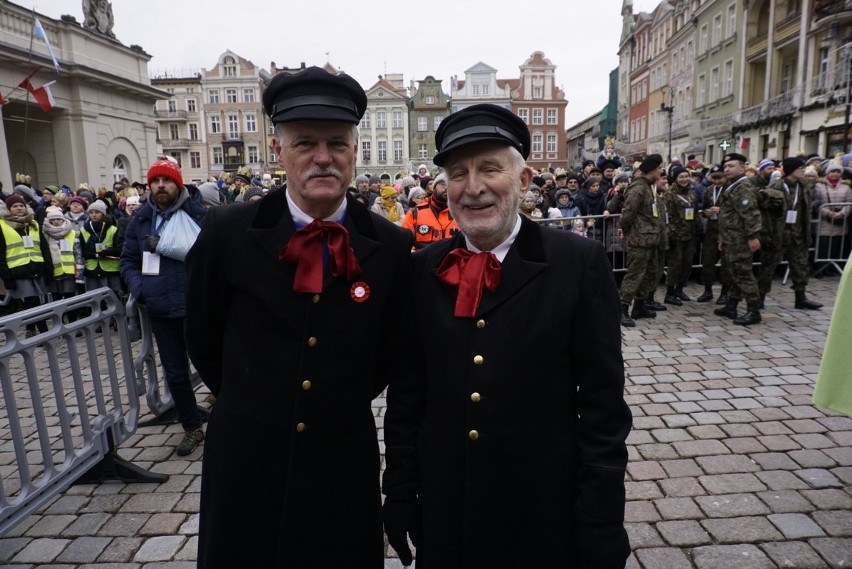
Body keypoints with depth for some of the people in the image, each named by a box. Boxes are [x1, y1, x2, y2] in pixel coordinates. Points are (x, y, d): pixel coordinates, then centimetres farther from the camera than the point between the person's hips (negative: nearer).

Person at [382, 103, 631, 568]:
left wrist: (602, 530, -8)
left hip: (545, 518, -2)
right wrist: (399, 497, 3)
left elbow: (603, 406, -10)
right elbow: (406, 394, 2)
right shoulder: (424, 269, -3)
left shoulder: (579, 263, -11)